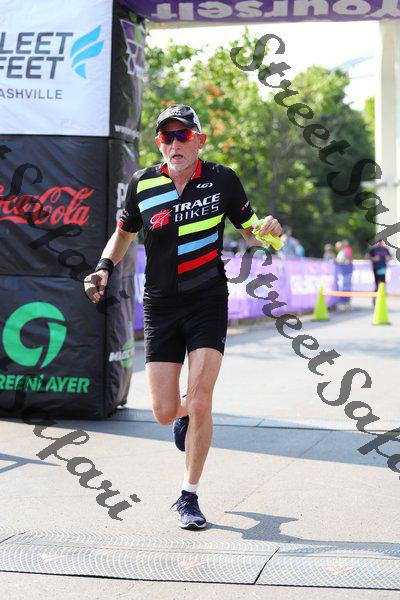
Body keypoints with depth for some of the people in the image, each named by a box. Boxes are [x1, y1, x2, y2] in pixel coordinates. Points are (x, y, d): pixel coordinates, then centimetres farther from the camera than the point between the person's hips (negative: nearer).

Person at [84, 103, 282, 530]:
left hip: (208, 302, -2)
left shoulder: (222, 180, -2)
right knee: (165, 411, -1)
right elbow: (124, 233, 17)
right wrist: (104, 267, 0)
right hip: (160, 305, 2)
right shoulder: (143, 184, 1)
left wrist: (266, 230, -14)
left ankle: (189, 497, 6)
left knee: (199, 405, -12)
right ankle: (185, 411, 39)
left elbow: (249, 232, 8)